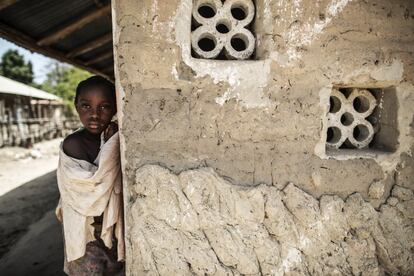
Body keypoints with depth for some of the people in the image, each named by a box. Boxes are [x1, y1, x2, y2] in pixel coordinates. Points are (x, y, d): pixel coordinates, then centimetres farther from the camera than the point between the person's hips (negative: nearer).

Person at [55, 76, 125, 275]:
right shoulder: (73, 144, -18)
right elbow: (94, 187, -24)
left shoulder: (116, 140, -3)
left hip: (115, 230, 5)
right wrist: (112, 144, -23)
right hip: (87, 235, -5)